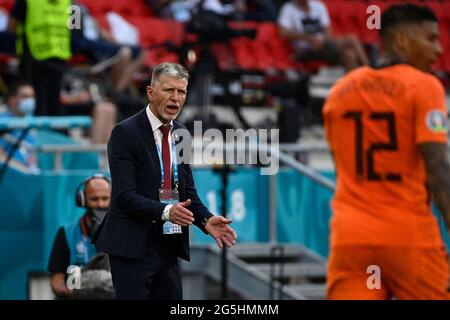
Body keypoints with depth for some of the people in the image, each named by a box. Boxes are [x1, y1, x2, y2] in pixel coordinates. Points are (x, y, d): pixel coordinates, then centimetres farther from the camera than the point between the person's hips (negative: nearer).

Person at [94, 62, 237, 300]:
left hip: (169, 246, 7)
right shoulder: (125, 133, -9)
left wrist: (206, 220, -3)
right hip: (134, 247, -7)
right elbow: (125, 197, -17)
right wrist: (165, 211, -31)